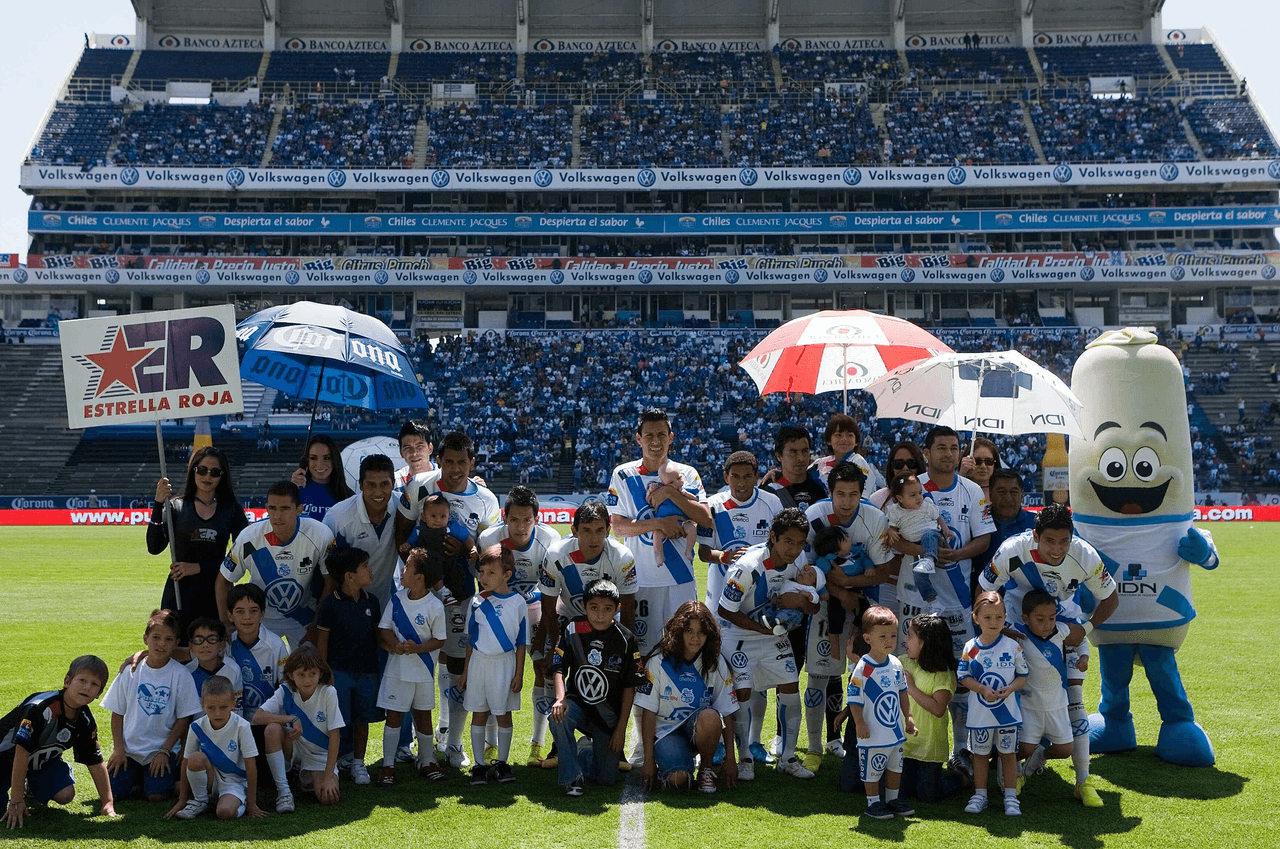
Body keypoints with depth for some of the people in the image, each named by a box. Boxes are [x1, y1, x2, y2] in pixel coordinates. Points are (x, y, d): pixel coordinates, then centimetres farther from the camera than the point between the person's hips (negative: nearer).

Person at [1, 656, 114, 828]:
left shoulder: (85, 721, -12)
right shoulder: (40, 707, -34)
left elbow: (95, 762, -3)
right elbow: (21, 751, -31)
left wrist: (107, 802, -4)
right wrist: (16, 801, -30)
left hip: (42, 761, 6)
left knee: (65, 795, -15)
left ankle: (31, 787, 16)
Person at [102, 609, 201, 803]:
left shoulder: (180, 674, -7)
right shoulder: (130, 671, -1)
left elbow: (183, 719, -3)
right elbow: (117, 713, 5)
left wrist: (165, 751, -9)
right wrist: (118, 749, -3)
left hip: (162, 748, -2)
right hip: (129, 748, 2)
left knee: (156, 796, -17)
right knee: (113, 792, -10)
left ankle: (169, 775, 15)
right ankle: (136, 776, 20)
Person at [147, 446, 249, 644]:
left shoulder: (232, 509, 6)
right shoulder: (176, 507, 4)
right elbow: (154, 547, -8)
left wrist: (199, 567, -7)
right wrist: (158, 504, -15)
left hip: (217, 594, 1)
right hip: (179, 595, -1)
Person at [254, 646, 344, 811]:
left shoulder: (328, 693, -18)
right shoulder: (286, 691, -11)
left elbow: (334, 736, -18)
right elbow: (257, 717, -21)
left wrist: (328, 777, -22)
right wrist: (292, 719, -32)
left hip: (320, 754, -1)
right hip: (293, 747, 1)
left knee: (329, 798, -25)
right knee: (272, 729, -30)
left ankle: (308, 777, 11)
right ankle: (283, 790, -20)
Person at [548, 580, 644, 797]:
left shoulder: (625, 639, -9)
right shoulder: (572, 630, -7)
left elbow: (630, 687, -3)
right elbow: (558, 669, -6)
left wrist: (621, 728, -5)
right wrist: (560, 698, -26)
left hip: (609, 715, 0)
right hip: (577, 703, 0)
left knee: (607, 777, -3)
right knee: (558, 717, -36)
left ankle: (592, 749, 33)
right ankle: (572, 777, -16)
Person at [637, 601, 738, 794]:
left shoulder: (716, 664, -3)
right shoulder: (658, 661, -8)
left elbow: (726, 714, 0)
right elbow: (648, 714, -7)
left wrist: (730, 758, -4)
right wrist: (649, 761, -10)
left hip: (700, 728, 2)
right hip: (667, 730, -2)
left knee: (710, 716, -35)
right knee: (678, 779, -30)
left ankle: (706, 769, -8)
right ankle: (664, 763, 8)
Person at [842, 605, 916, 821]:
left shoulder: (896, 664, 3)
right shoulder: (862, 668, -18)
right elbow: (854, 698, -16)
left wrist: (908, 717, 15)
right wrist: (859, 723, -21)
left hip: (895, 729, 7)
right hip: (873, 733, -7)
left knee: (895, 765, 19)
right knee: (872, 769, 3)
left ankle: (893, 798, 34)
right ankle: (873, 803, 18)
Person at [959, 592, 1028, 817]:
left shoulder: (1013, 646, -4)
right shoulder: (970, 648, -4)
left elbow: (1023, 676, 2)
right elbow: (963, 677, -3)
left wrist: (1010, 688, -17)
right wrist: (983, 689, -18)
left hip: (1007, 711, 0)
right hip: (979, 713, 0)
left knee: (1008, 753, 8)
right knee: (980, 753, 11)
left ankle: (1011, 796, 18)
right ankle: (980, 794, 23)